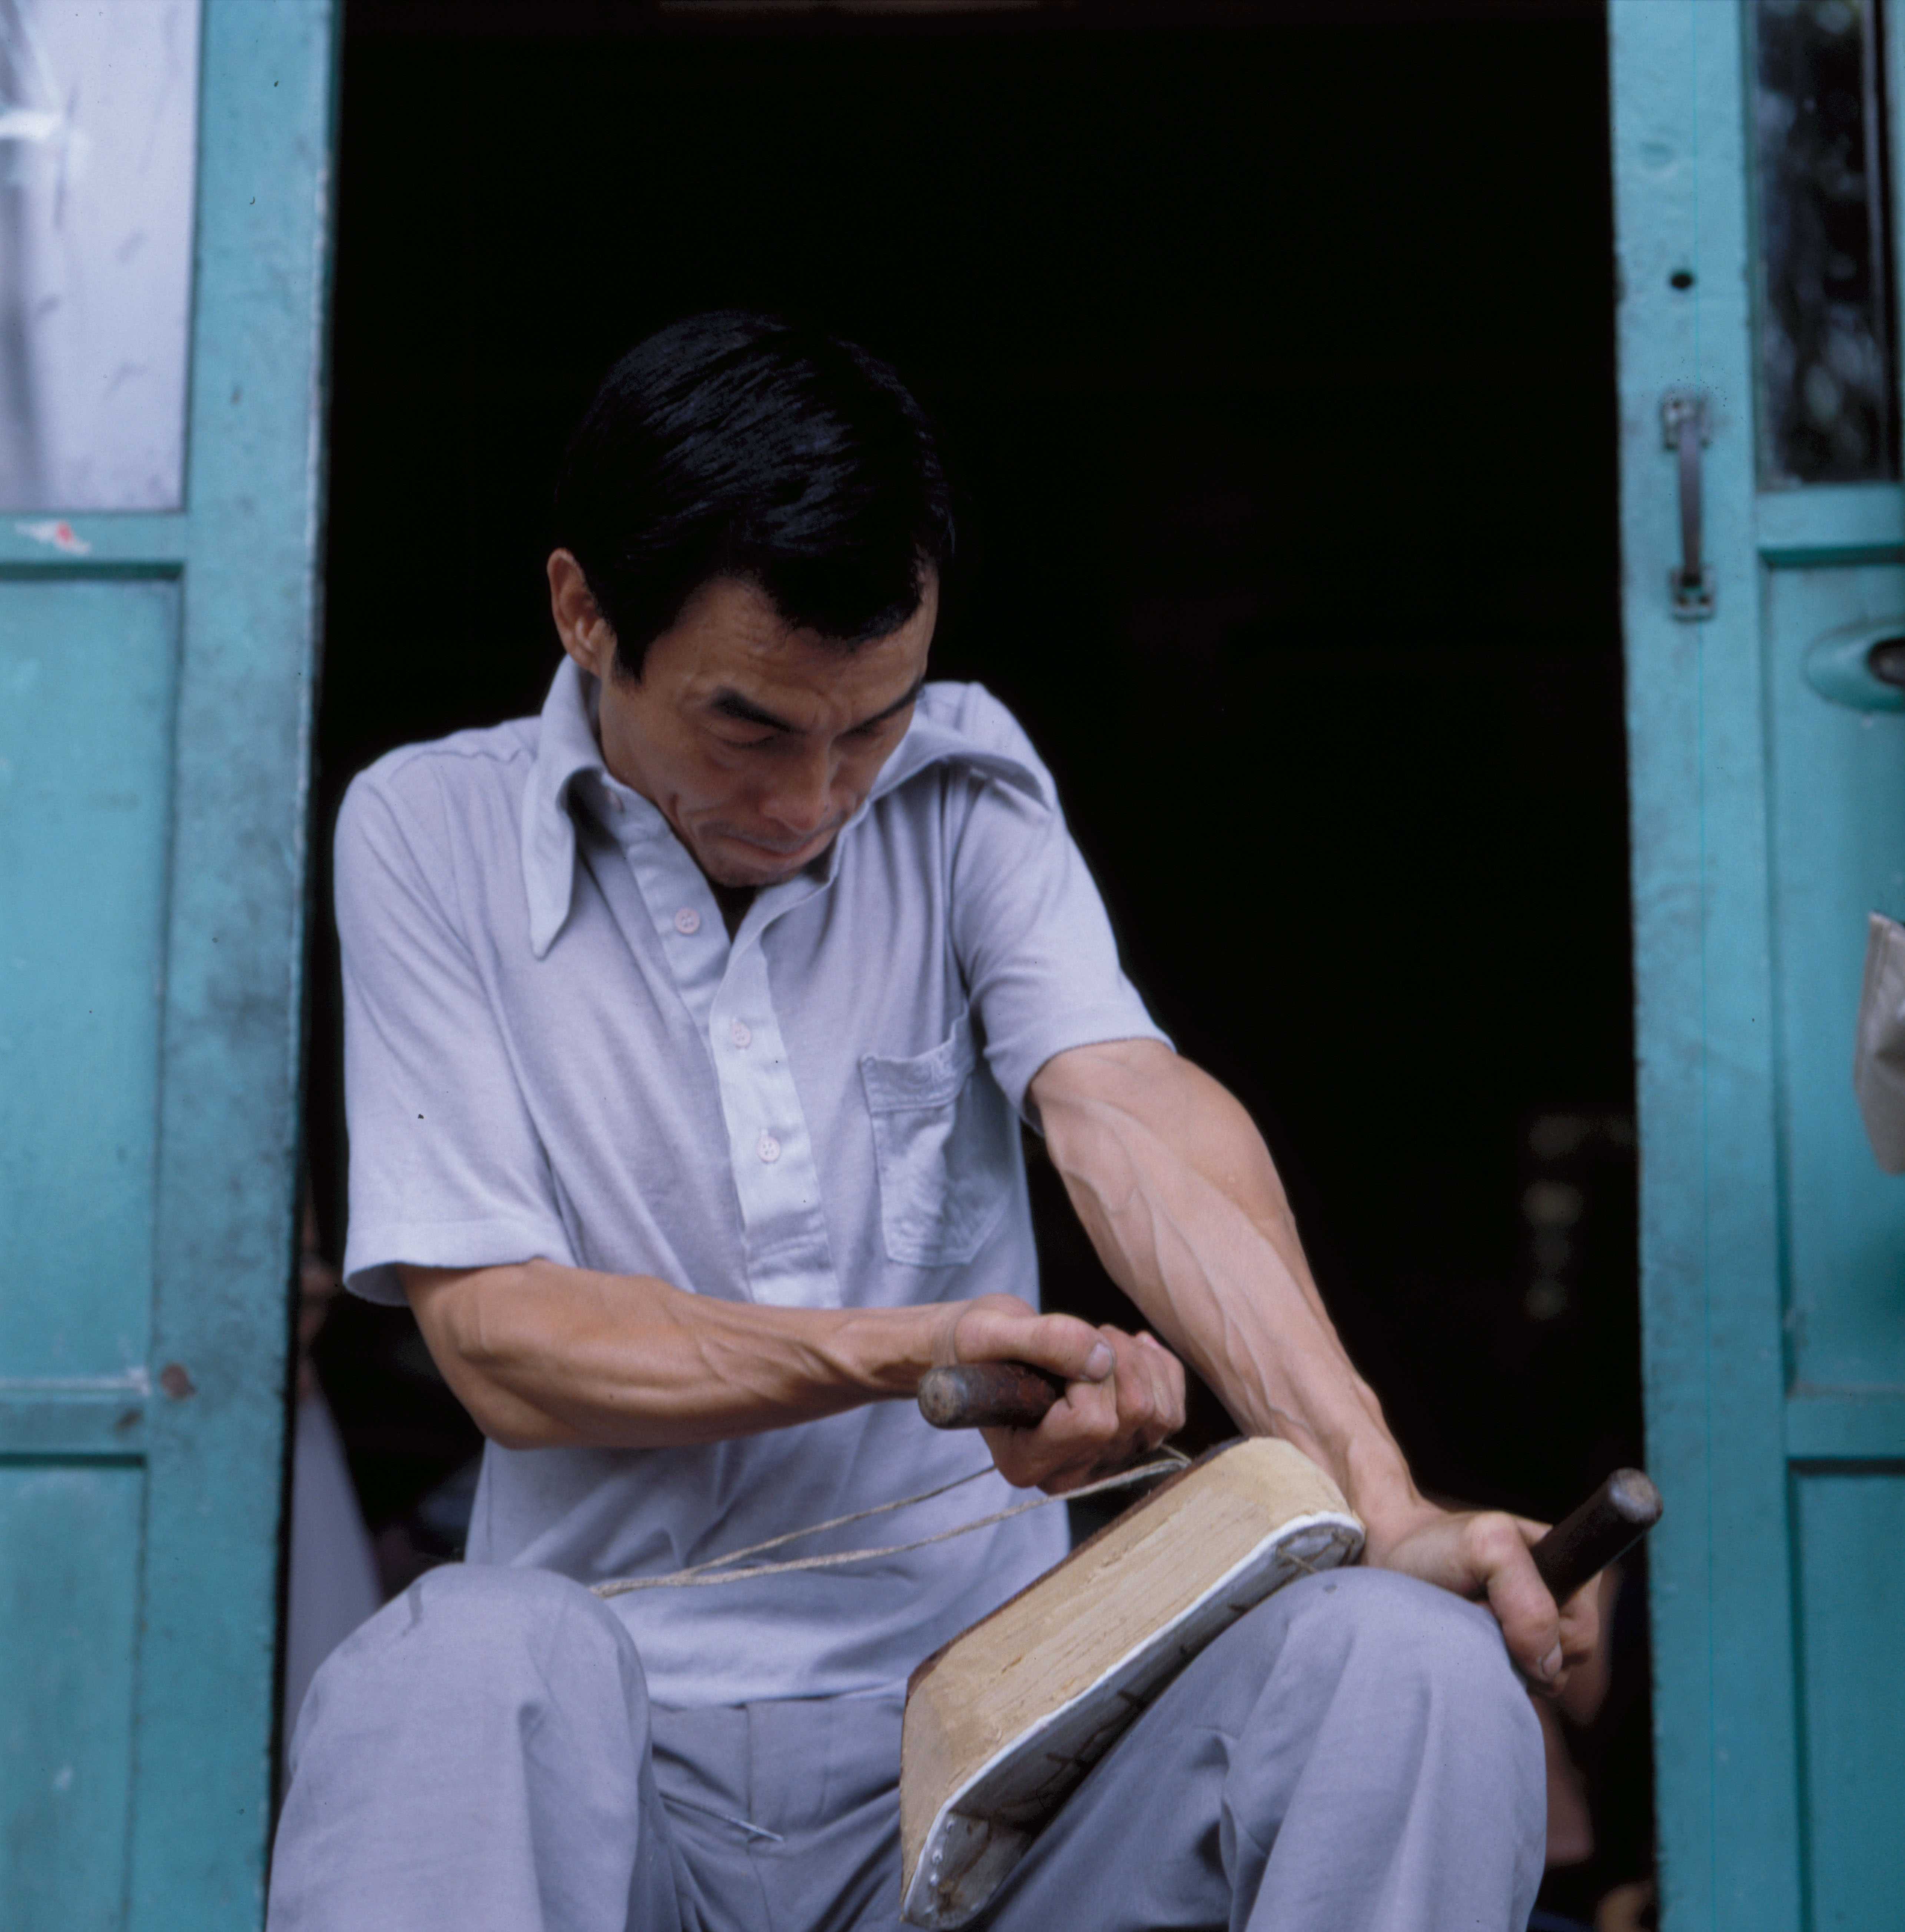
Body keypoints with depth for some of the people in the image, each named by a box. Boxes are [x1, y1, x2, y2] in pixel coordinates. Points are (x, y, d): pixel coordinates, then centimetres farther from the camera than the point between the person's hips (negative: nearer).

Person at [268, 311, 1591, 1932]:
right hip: (623, 1718, -2)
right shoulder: (434, 834, 1)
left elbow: (1123, 1115, -10)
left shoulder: (965, 785, 7)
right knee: (473, 1660, -38)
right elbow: (497, 1336, -4)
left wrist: (1380, 1499, -26)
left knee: (1421, 1668, -26)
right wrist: (907, 1355, -19)